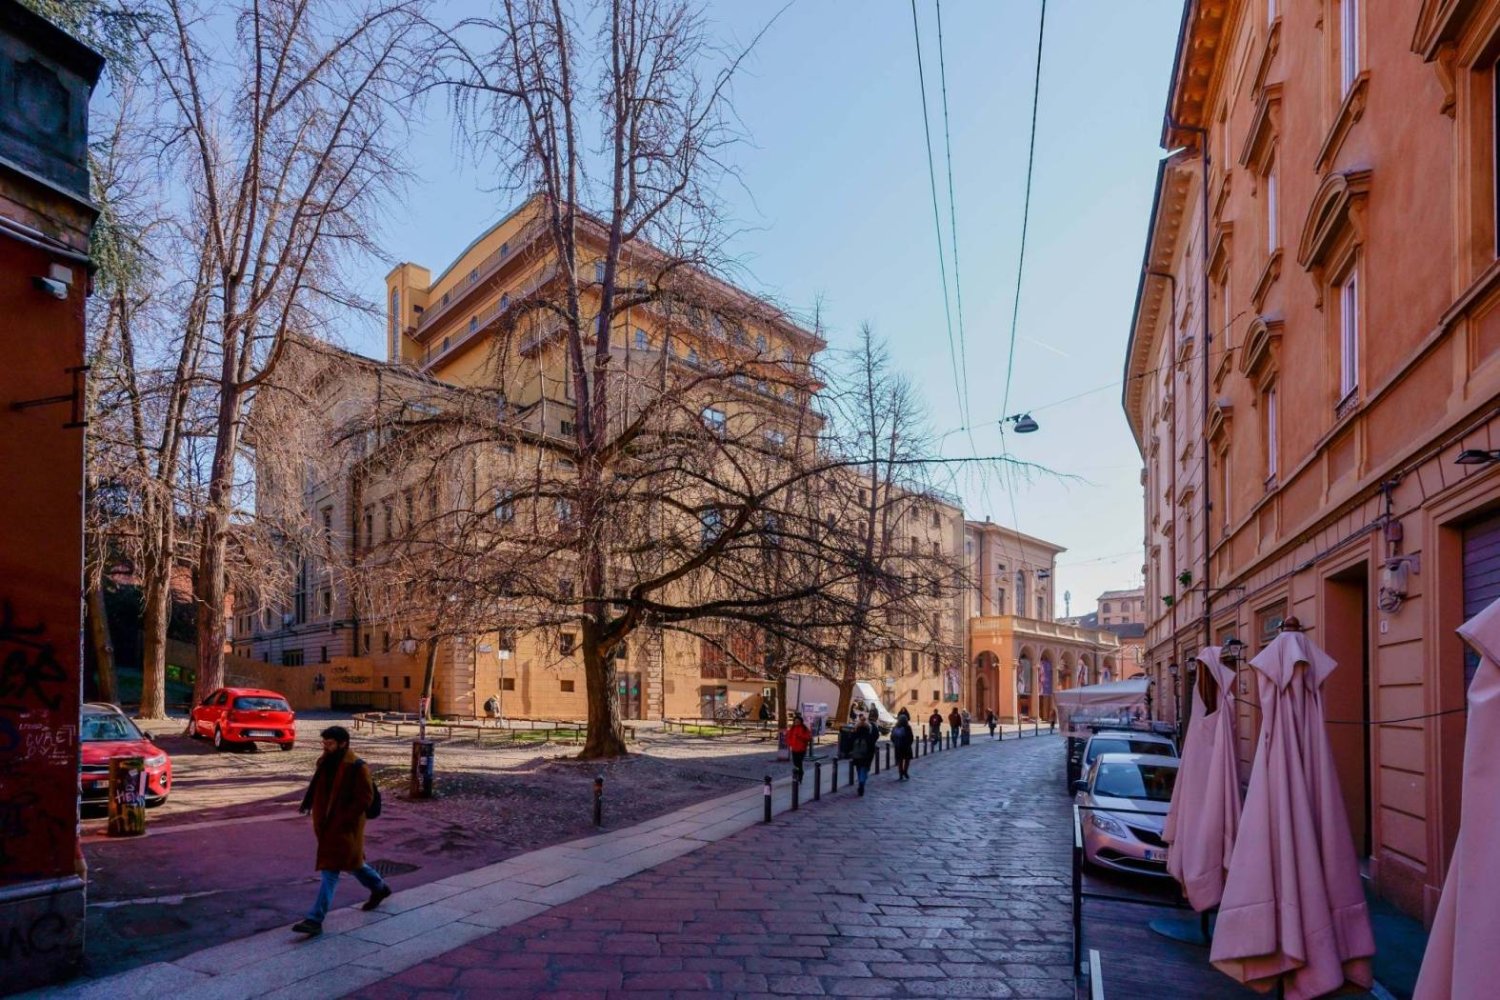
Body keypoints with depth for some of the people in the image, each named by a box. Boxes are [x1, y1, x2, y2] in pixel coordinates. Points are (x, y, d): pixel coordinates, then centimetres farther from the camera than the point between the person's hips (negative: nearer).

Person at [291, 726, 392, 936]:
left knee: (331, 871, -8)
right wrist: (307, 804, 1)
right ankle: (379, 887, 43)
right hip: (327, 825, 9)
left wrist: (343, 820, -21)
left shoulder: (357, 768, -18)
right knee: (350, 862, 22)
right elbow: (317, 787, 18)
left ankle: (315, 920, -6)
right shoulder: (326, 763, 5)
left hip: (344, 827, -9)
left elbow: (365, 799, -18)